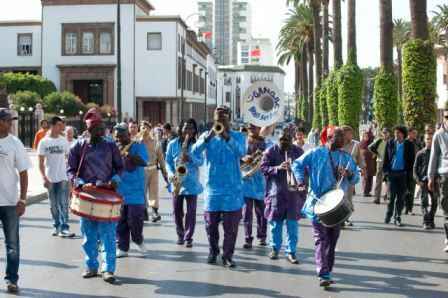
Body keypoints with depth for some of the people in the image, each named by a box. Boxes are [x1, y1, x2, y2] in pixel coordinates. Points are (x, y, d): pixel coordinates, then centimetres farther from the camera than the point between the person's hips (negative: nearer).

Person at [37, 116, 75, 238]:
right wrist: (44, 178, -10)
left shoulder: (64, 141, 4)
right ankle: (56, 226, 21)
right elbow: (41, 162, -1)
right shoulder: (44, 142, -1)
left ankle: (64, 228, -6)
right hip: (50, 179, 0)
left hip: (63, 178, 0)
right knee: (53, 205, 9)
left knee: (63, 204, -5)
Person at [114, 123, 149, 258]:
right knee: (120, 221, 6)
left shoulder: (138, 146, -2)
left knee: (135, 220, -4)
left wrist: (126, 153, -24)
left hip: (135, 192, -4)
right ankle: (122, 248, 15)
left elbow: (143, 162, -19)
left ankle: (138, 240, 23)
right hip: (118, 192, 4)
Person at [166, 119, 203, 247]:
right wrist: (171, 174, -12)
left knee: (191, 211, -1)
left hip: (191, 182, -1)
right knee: (177, 210, 7)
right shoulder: (173, 144, 2)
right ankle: (180, 234, 24)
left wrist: (190, 157, -24)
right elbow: (168, 162, 4)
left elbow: (201, 162, -6)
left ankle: (188, 237, 8)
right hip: (176, 182, 1)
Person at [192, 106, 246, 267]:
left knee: (231, 225, 0)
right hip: (213, 187, 1)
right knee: (211, 224, 9)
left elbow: (241, 152, -19)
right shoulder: (207, 135, 4)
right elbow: (195, 150, -13)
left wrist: (227, 137, -32)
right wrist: (208, 137, -29)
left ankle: (227, 255, 11)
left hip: (232, 189, -1)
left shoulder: (238, 136, 1)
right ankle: (213, 252, 27)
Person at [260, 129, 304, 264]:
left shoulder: (298, 151, 6)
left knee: (292, 223, -2)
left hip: (293, 191, 1)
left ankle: (291, 251, 5)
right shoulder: (271, 151, 1)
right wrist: (278, 168, -19)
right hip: (276, 192, -1)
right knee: (275, 222, 8)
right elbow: (263, 168, -5)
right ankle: (275, 248, 24)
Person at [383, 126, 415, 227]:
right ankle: (388, 215, 14)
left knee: (401, 197, 3)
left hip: (403, 174, 0)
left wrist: (409, 173, -5)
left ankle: (397, 217, 12)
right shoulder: (390, 143, 4)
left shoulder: (409, 145, 1)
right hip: (392, 173, 0)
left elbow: (411, 160, 2)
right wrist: (385, 171, -1)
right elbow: (386, 158, 6)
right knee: (391, 196, -1)